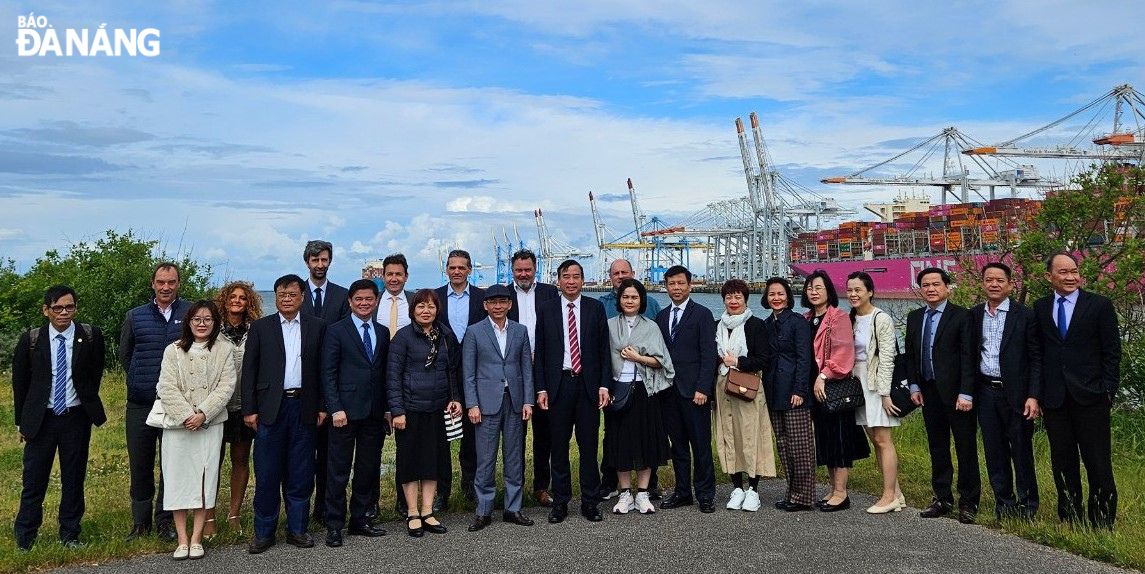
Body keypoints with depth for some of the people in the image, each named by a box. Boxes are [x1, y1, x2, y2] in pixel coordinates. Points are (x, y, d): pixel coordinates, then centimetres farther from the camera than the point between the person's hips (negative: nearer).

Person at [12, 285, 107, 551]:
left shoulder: (91, 337, -5)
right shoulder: (30, 339, -4)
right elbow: (19, 382, 5)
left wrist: (87, 405, 10)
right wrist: (21, 420, 7)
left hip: (76, 417, 0)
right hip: (40, 418, 0)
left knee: (74, 478, 8)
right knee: (34, 479, 4)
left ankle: (69, 534, 21)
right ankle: (24, 537, 19)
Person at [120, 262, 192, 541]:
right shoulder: (135, 316, 7)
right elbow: (124, 355, 17)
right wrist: (143, 380, 12)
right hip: (140, 403, 2)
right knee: (140, 465, 9)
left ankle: (165, 520, 19)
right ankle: (141, 521, 22)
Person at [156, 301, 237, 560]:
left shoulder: (224, 349, 5)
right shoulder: (173, 350, 6)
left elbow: (226, 386, -3)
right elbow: (167, 387, -2)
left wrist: (202, 414, -14)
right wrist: (186, 416, -14)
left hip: (210, 424, 0)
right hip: (178, 424, 1)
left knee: (204, 478, 1)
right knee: (178, 478, 1)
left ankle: (196, 539, 9)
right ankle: (182, 540, 9)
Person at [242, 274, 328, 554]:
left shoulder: (317, 327, 7)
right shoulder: (260, 327, 6)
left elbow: (323, 369, 6)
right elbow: (249, 371, 4)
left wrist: (323, 406, 1)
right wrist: (249, 409, -2)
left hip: (304, 407, 1)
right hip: (270, 408, -1)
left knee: (300, 473, 6)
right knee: (267, 473, 2)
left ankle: (297, 529, 17)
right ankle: (264, 532, 13)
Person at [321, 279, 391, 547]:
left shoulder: (383, 333, 12)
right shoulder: (336, 331, -1)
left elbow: (385, 373, 14)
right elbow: (328, 374, -5)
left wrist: (387, 407, 7)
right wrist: (335, 409, -12)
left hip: (375, 412, 5)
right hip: (346, 410, -4)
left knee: (369, 469, 10)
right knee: (339, 470, 1)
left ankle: (360, 520, 21)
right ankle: (334, 525, 10)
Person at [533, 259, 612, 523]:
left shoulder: (596, 308, 4)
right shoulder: (546, 309, 4)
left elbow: (604, 349, 4)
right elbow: (539, 352, 4)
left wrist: (604, 385, -3)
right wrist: (541, 388, -2)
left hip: (588, 385, 0)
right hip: (558, 384, 0)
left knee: (589, 446, 5)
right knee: (559, 446, 7)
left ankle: (590, 502, 15)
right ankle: (560, 502, 17)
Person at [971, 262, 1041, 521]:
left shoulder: (1024, 315, -4)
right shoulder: (974, 315, 7)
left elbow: (1036, 359, -5)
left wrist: (1033, 396, -12)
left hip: (1015, 392, -4)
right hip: (986, 392, 4)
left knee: (1021, 450, 4)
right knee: (994, 451, 10)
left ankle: (1027, 504, 18)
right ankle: (1003, 503, 21)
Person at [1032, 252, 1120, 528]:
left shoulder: (1100, 305, 1)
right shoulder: (1040, 308, 8)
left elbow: (1112, 351, 0)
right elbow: (1037, 351, 9)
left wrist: (1108, 391, -6)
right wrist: (1037, 393, 3)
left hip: (1090, 397, -3)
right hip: (1054, 399, 3)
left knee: (1098, 463, 1)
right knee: (1062, 463, 9)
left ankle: (1103, 522, 13)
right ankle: (1069, 518, 19)